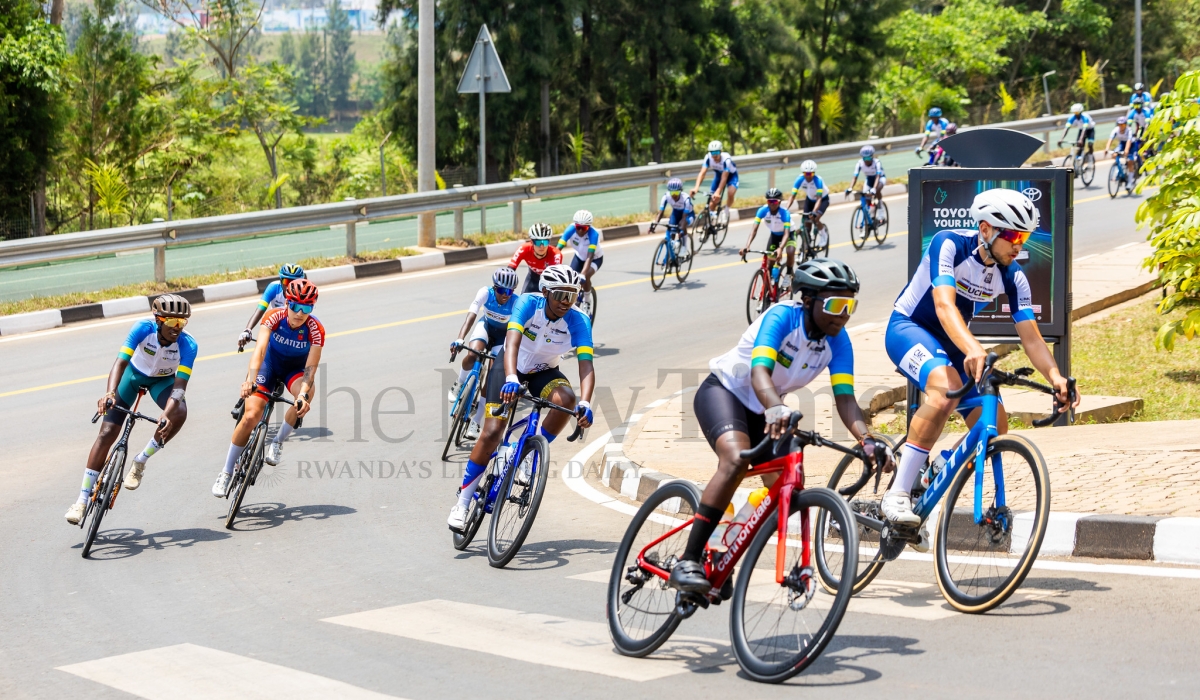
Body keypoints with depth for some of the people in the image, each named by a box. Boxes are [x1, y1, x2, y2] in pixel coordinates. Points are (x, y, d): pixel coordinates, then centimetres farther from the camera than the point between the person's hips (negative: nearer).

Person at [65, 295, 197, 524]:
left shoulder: (188, 344, -31)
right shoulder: (143, 328, -32)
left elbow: (180, 384, -37)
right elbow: (121, 361, -39)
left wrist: (167, 414, -53)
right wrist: (110, 392, -56)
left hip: (162, 380, 0)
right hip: (133, 373, 0)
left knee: (179, 413, -32)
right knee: (107, 432, -10)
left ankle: (140, 462, -8)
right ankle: (82, 500, -2)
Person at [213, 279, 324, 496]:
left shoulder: (316, 330, -26)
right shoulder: (274, 317, -26)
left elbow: (311, 367, -31)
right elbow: (260, 349, -38)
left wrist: (303, 394, -50)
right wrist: (250, 379, -54)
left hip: (295, 369, 0)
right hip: (269, 364, 0)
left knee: (306, 396, -35)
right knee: (251, 416, -17)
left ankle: (277, 443, -12)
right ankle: (226, 472, -1)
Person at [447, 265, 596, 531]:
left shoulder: (578, 321, -23)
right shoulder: (528, 304, -27)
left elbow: (586, 364, -32)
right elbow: (512, 341, -41)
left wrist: (585, 404, -49)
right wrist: (511, 379, -59)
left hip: (544, 372, 2)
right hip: (511, 365, -2)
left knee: (566, 399, -32)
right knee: (492, 433, -15)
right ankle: (462, 502, -3)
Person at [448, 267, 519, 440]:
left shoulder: (516, 303, -31)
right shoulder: (485, 293, -29)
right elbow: (471, 317, -37)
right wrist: (460, 340, -51)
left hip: (503, 335, -1)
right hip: (486, 326, 1)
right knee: (472, 355, -30)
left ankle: (475, 422, -2)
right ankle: (459, 385, 3)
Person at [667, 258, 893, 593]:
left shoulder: (838, 341, -11)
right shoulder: (782, 317, -26)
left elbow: (845, 399, -19)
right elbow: (759, 371, -40)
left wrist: (867, 440, -38)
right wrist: (776, 410, -61)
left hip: (761, 410, 7)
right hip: (723, 392, -7)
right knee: (736, 460, -33)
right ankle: (688, 562, -33)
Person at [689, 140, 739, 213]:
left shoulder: (726, 159, -38)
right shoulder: (708, 158, -29)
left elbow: (724, 177, -42)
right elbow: (702, 173, -35)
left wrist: (718, 192, -53)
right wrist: (696, 188, -51)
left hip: (730, 175, -4)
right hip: (718, 174, 4)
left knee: (730, 193, -29)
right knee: (713, 200, -4)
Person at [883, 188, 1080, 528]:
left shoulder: (1013, 277, -9)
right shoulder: (949, 245, -24)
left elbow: (1031, 337, -11)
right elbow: (944, 306, -37)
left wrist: (1054, 375, -31)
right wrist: (972, 348, -55)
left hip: (950, 343, 7)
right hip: (907, 328, -6)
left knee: (994, 426, -7)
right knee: (946, 387, -36)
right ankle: (897, 495, -35)